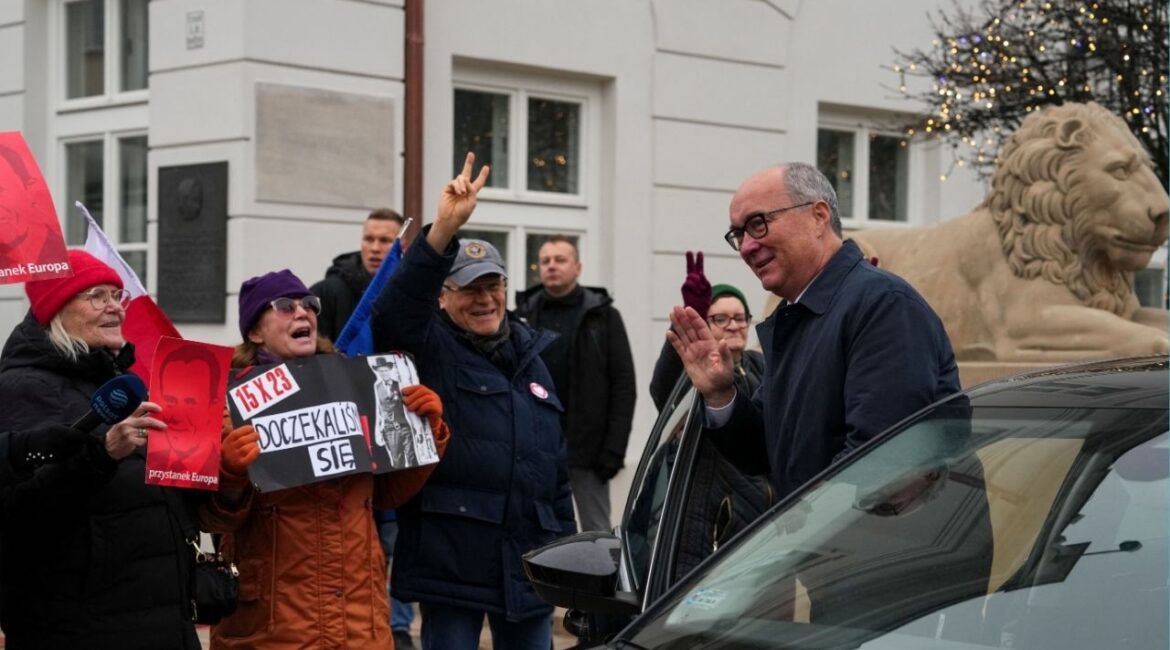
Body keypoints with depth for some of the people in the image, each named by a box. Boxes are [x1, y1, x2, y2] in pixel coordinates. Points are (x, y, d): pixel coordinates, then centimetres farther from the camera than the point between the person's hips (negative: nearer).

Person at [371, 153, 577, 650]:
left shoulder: (530, 359, 16)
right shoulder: (429, 349, -2)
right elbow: (393, 312, -26)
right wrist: (443, 231, -37)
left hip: (528, 561, 6)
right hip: (451, 562, -5)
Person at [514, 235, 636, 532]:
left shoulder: (604, 316, 3)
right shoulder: (524, 315, 9)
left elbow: (624, 386, -1)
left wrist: (613, 449, -9)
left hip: (587, 448, -2)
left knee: (597, 530, 2)